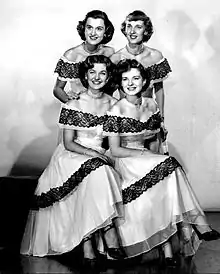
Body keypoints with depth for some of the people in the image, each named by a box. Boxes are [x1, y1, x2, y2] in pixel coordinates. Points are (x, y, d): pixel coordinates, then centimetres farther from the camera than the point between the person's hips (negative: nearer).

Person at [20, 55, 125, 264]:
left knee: (97, 177, -31)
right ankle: (110, 237, -33)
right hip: (72, 156, -3)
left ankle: (88, 247, -27)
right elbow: (68, 143, -8)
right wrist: (93, 153, -20)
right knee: (96, 172, -34)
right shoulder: (72, 106, -5)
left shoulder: (113, 104, 4)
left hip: (101, 157, 3)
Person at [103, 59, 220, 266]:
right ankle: (193, 222, -23)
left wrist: (155, 150, -5)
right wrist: (145, 154, -14)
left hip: (149, 158, 5)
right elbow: (115, 150, -10)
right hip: (126, 162, -5)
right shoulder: (116, 111, -8)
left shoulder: (151, 105, 8)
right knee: (169, 165, -28)